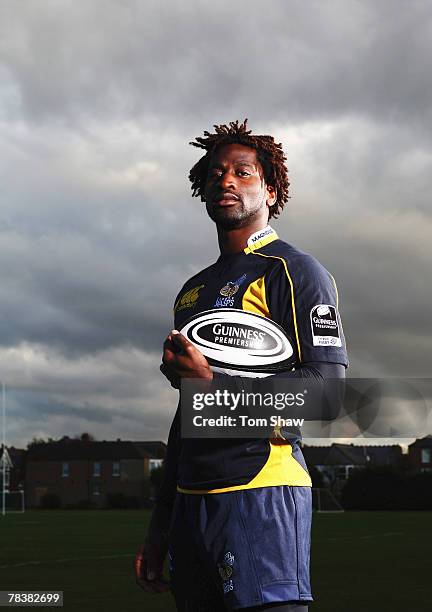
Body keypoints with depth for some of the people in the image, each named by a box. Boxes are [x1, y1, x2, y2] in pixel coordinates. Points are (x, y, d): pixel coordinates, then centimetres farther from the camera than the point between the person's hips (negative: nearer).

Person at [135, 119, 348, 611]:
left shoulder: (293, 271, -3)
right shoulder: (193, 290, 21)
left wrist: (214, 384, -17)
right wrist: (159, 527, 21)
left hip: (261, 492, -7)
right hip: (191, 498, 7)